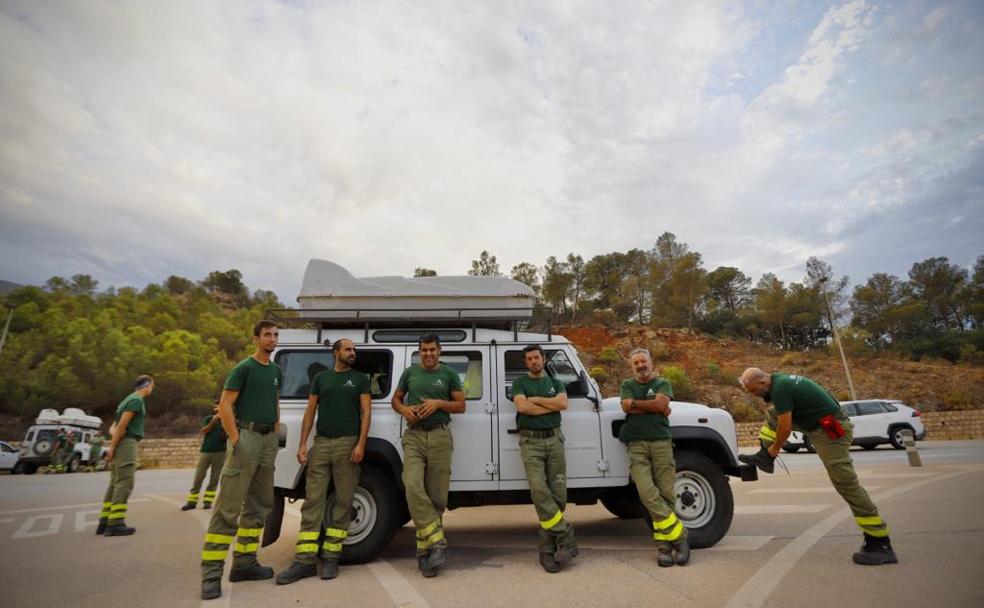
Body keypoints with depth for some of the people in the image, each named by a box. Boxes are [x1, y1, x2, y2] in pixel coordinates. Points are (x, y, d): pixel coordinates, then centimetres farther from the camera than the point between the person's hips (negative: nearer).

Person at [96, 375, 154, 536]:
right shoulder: (137, 400, -10)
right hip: (126, 443, -10)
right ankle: (115, 524, -10)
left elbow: (114, 427, 20)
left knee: (115, 484, 10)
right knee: (124, 483, -9)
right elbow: (122, 425, -17)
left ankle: (104, 523, 12)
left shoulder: (129, 399, 20)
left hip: (120, 445, 10)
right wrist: (112, 447, -15)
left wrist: (113, 446, 9)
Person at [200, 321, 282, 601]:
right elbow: (225, 406, -9)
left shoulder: (276, 371, 15)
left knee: (259, 505, 10)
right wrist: (236, 439, -14)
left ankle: (244, 563, 20)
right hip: (247, 435, -7)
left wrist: (276, 435, 12)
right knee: (229, 507, -5)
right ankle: (211, 573, 2)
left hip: (268, 439, 7)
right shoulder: (244, 367, -6)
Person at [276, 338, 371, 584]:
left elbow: (366, 412, 0)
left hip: (347, 443, -2)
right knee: (313, 501, 1)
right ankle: (305, 560, 7)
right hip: (321, 443, 2)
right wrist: (302, 444, 2)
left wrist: (361, 444, -11)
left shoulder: (360, 379, 6)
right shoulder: (321, 378, 13)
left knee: (343, 502, 2)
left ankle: (330, 557, 13)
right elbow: (310, 411, 11)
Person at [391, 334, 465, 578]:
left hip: (440, 437, -1)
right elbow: (395, 399, 20)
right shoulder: (410, 373, 11)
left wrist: (439, 403, -10)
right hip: (414, 436, 1)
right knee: (413, 488, -17)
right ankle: (437, 543, -10)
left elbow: (461, 405, 7)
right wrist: (404, 409, -2)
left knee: (437, 495, 0)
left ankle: (424, 548, 15)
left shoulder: (449, 374, 6)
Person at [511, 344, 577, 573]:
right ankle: (565, 535, -3)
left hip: (554, 438, 2)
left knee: (558, 493, -1)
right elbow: (522, 407, -10)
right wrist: (551, 406, -4)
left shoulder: (555, 382, 16)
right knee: (539, 490, -17)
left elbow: (563, 403, -4)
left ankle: (547, 549, 10)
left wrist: (535, 400, -5)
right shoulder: (520, 383, 8)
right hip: (531, 441, -2)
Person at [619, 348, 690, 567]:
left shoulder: (662, 383, 12)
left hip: (661, 442, 0)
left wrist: (635, 402, 0)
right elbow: (626, 406, -3)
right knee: (648, 494, -13)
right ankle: (679, 536, -1)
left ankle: (663, 543, 7)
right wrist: (653, 407, -3)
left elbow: (660, 403, -8)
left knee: (667, 494, -3)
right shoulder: (627, 385, 16)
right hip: (637, 445, 0)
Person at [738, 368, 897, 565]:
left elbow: (785, 428, -19)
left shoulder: (780, 388, -22)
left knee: (846, 483, -8)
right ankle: (765, 458, 11)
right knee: (772, 413, 12)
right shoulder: (778, 380, 8)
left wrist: (774, 449, -2)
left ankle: (881, 545, 0)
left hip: (831, 430, -10)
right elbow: (783, 417, 21)